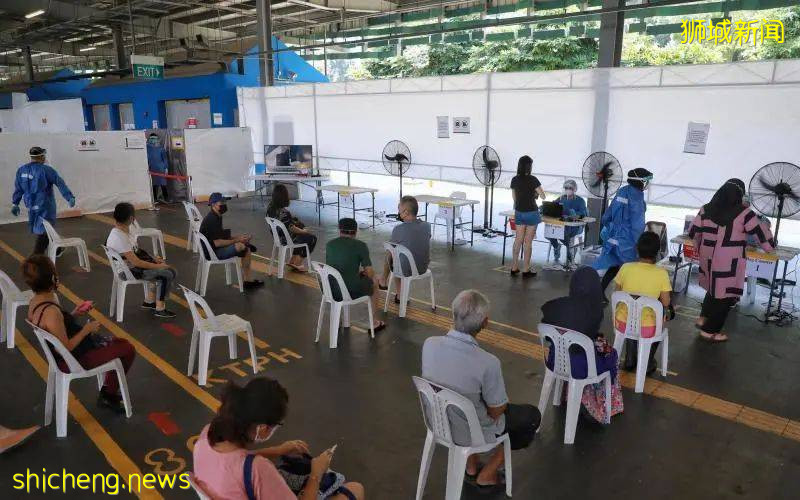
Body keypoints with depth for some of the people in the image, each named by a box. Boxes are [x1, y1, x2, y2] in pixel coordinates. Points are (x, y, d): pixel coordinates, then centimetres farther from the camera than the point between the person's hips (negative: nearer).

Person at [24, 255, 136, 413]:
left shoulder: (35, 302, -4)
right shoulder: (51, 311, -33)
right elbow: (66, 348, -29)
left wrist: (74, 314, 2)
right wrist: (87, 329, -18)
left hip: (63, 355, 10)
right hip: (72, 361, -10)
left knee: (119, 343, 21)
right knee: (127, 349, 2)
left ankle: (108, 389, 31)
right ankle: (108, 395, 19)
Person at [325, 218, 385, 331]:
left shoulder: (329, 244, 6)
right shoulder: (360, 245, -7)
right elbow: (370, 273, -7)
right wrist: (362, 271, 18)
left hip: (330, 291, 4)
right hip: (351, 291, -4)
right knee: (373, 283, 27)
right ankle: (374, 323, 34)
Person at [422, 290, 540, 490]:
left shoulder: (429, 344, -19)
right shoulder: (487, 362, -34)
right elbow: (496, 412, -17)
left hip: (438, 422, 5)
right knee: (532, 415, 19)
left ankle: (471, 467, 33)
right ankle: (486, 475, 25)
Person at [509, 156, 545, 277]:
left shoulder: (514, 180, 1)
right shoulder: (532, 180, -14)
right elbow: (543, 196, -8)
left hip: (519, 212, 5)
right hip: (531, 213, -5)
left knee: (518, 239, 13)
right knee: (528, 241, 2)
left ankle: (514, 267, 16)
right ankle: (526, 270, 8)